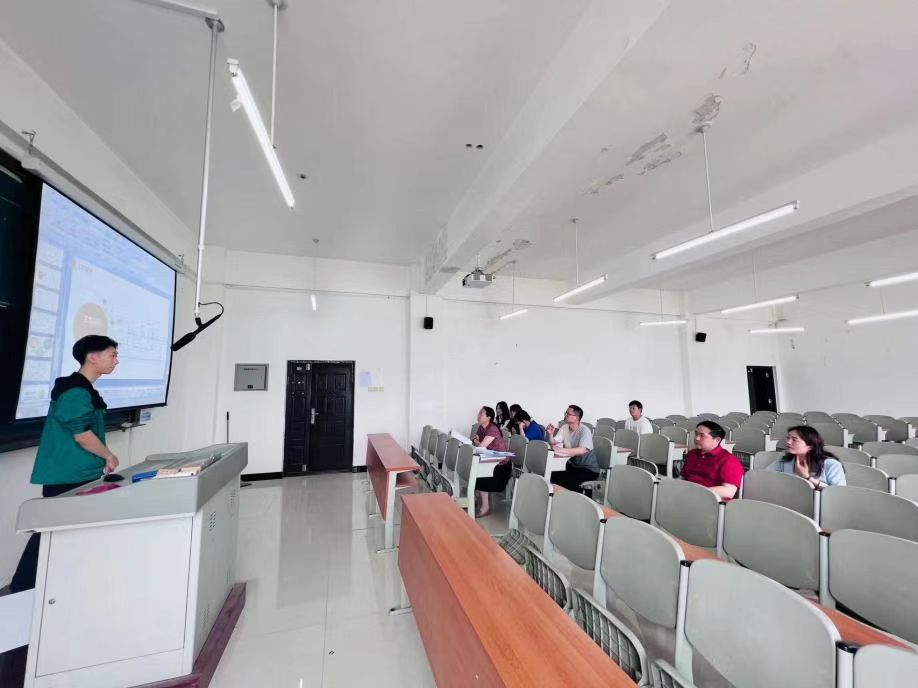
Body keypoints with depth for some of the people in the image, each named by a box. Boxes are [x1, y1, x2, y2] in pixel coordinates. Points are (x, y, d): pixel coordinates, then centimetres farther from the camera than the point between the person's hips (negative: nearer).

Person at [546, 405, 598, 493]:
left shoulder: (585, 431, -20)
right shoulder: (565, 428, 1)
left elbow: (582, 450, -35)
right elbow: (554, 443, -1)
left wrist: (561, 450, -40)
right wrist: (550, 434, -22)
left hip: (589, 469, -6)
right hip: (572, 465, 7)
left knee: (567, 480, -29)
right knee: (553, 476, -13)